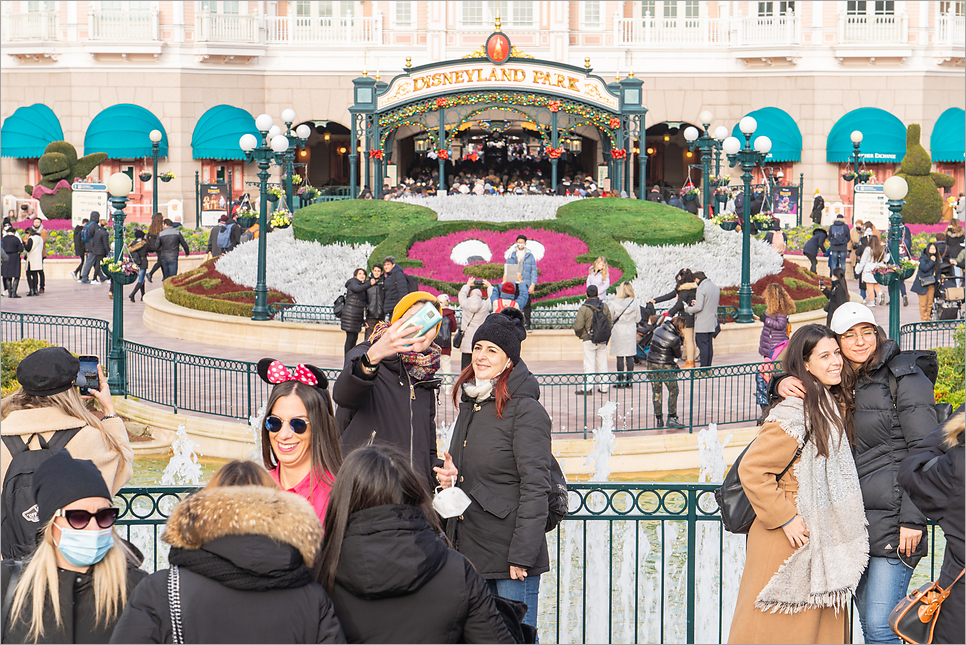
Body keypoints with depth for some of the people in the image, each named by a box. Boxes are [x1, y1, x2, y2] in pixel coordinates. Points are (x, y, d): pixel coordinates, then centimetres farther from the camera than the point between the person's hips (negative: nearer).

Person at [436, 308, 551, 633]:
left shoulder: (525, 411, -11)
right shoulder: (469, 405, 15)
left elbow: (535, 487, -14)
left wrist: (522, 555, -18)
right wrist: (450, 477, 6)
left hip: (510, 553, -8)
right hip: (470, 549, 8)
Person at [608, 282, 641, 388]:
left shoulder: (613, 304, -10)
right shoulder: (635, 303, -5)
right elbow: (638, 319, 4)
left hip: (618, 331, -2)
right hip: (631, 331, 2)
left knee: (620, 357, 2)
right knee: (630, 356, 8)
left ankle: (621, 380, 3)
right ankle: (630, 379, 10)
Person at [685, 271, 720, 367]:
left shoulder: (701, 288, -16)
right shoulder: (716, 287, 11)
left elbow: (699, 307, -20)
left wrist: (687, 308, -3)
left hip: (702, 323, -8)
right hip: (712, 322, 8)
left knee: (702, 345, -4)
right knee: (710, 345, 12)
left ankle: (704, 367, -5)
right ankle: (709, 366, 16)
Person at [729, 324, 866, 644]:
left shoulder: (834, 405, 10)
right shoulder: (796, 412, -17)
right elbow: (752, 469, -20)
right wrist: (785, 518, -19)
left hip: (824, 540, 8)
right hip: (789, 538, -8)